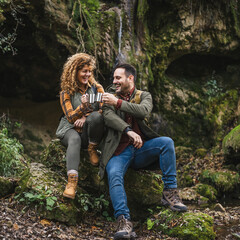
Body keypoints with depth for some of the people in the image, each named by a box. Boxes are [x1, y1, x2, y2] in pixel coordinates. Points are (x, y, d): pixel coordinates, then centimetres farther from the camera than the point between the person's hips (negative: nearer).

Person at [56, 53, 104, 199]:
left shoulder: (96, 88, 9)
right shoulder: (66, 92, 5)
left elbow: (104, 109, -2)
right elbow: (71, 117, -5)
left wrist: (85, 118, -17)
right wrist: (83, 106, -25)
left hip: (89, 132, 1)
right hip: (71, 129, -1)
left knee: (96, 116, -33)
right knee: (74, 139, -39)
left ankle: (92, 149, -10)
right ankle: (72, 181, -55)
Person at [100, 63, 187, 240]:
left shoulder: (144, 96, 14)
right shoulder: (111, 96, 14)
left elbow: (144, 111, -11)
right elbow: (108, 117, -7)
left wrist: (118, 103, -19)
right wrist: (129, 131, -24)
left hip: (141, 148, 1)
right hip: (119, 151, -1)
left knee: (167, 142, -24)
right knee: (114, 175, -31)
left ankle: (170, 192, -21)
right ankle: (124, 221, -40)